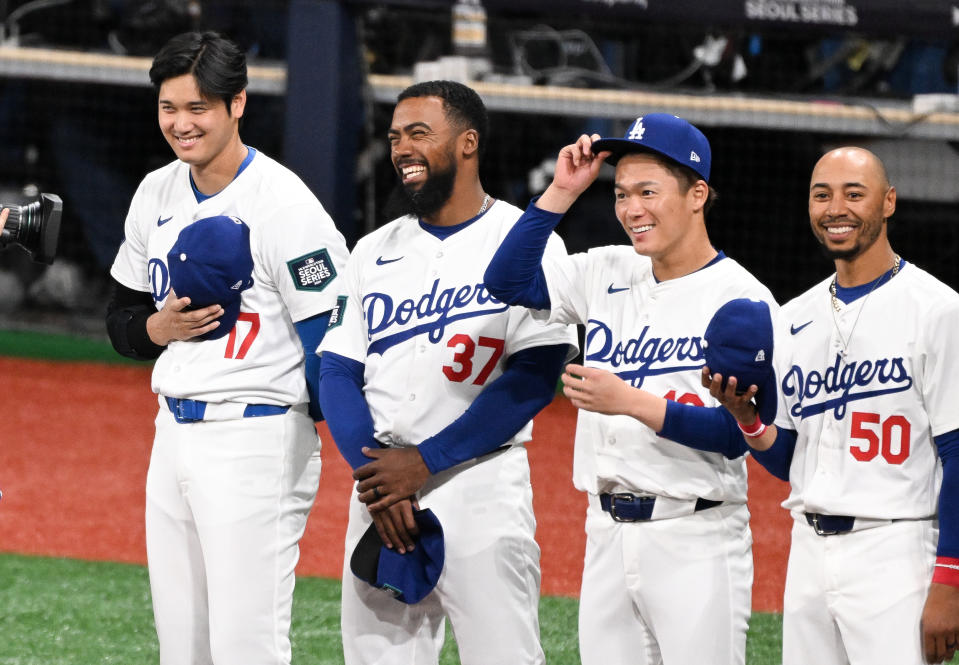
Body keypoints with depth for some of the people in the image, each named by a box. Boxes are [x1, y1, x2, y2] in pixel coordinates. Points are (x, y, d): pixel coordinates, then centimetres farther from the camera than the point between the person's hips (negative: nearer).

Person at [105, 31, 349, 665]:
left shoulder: (283, 203, -13)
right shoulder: (157, 195, 11)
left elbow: (334, 340, -15)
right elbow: (121, 319, 20)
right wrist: (160, 327, -4)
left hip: (257, 440, -8)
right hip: (173, 435, 8)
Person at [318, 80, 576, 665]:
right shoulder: (375, 251, 15)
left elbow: (534, 376, -11)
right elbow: (339, 374, 10)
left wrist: (424, 462, -13)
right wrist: (373, 474, -7)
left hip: (481, 483, -5)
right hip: (379, 487, 5)